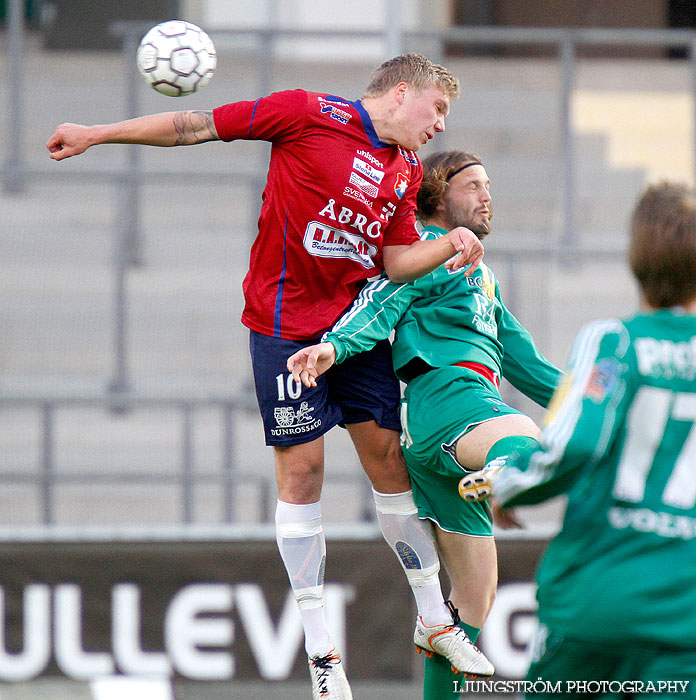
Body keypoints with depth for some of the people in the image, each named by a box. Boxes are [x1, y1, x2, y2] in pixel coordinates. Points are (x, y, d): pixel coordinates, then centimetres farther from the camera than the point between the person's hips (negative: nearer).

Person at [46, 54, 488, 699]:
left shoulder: (407, 174, 9)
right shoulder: (310, 114, -10)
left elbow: (396, 262, 8)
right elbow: (198, 126, -6)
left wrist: (451, 246, -13)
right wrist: (97, 134, -4)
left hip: (358, 324, 6)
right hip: (286, 325, -6)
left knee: (388, 453, 4)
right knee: (301, 466, -4)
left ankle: (435, 620, 17)